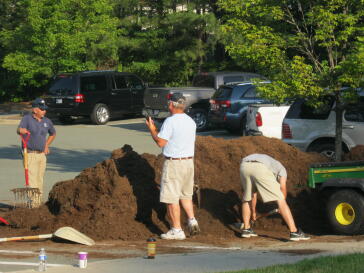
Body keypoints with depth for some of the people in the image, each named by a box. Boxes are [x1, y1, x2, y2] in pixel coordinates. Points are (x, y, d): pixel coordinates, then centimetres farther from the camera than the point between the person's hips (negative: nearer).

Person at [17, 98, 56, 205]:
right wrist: (22, 130, -48)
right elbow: (19, 130, -25)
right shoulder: (27, 119, -7)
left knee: (40, 179, 10)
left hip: (42, 155, 6)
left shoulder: (47, 121, 9)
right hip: (30, 154, -6)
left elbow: (53, 134, 28)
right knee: (32, 179, -14)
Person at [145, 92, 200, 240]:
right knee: (185, 194, 21)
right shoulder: (190, 121, 9)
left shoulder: (170, 121, -15)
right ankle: (192, 220, 8)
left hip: (173, 163, -8)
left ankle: (177, 230, 0)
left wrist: (151, 129, 1)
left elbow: (160, 142, -16)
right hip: (189, 161, 8)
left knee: (172, 198, -1)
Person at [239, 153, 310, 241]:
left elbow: (253, 194, 51)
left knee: (246, 198, 30)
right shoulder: (281, 168, 34)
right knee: (280, 199, 2)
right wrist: (282, 202, 25)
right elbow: (282, 187, 11)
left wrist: (253, 211, 62)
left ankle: (246, 229, 30)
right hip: (260, 168, -5)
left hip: (244, 166, 5)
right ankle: (294, 232, -2)